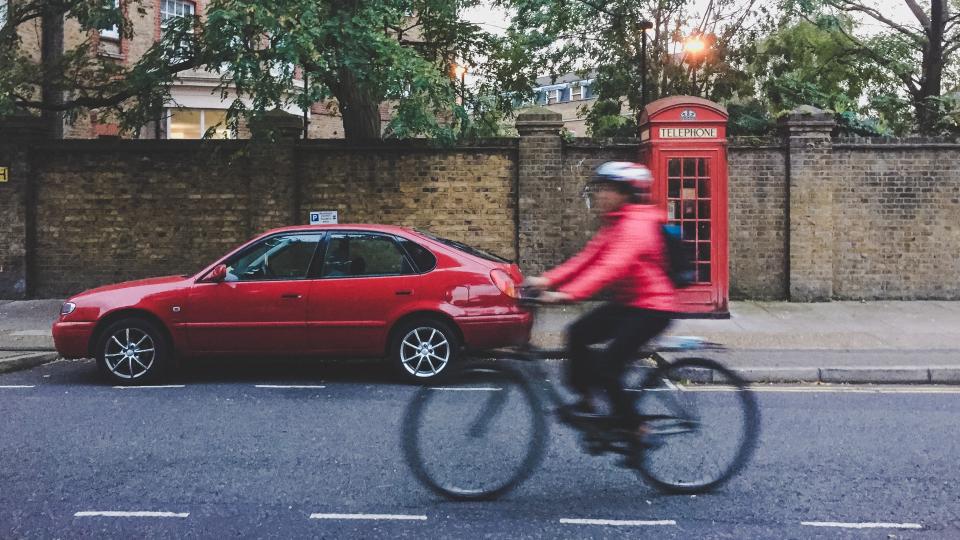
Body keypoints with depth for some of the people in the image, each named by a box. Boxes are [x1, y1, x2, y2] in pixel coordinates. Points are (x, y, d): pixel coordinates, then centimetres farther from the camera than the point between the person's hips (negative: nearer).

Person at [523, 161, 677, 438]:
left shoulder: (637, 226, -20)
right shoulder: (615, 224, 11)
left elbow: (611, 267, -34)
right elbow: (587, 258, 6)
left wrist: (567, 294, -43)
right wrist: (547, 280, -6)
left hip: (651, 308, -9)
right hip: (627, 302, 9)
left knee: (606, 367, -15)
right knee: (578, 334, -4)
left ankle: (634, 428, 1)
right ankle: (586, 400, 8)